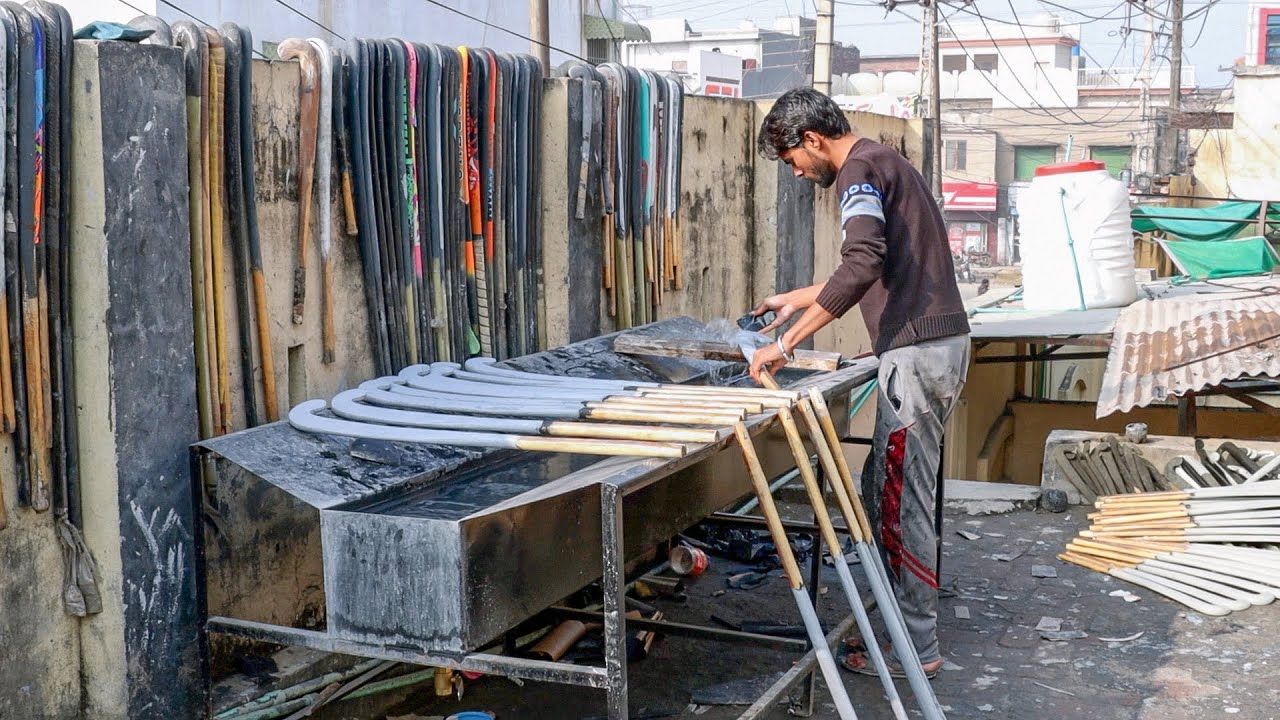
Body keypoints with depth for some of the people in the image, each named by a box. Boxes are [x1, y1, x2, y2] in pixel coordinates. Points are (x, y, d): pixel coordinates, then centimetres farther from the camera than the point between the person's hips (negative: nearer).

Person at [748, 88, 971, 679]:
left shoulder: (861, 169, -9)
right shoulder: (885, 163, 22)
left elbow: (862, 265, -26)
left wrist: (787, 343, -24)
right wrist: (797, 299, 39)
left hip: (917, 351, -10)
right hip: (940, 342, 10)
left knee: (900, 502, -3)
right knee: (880, 489, 14)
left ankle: (917, 647, 5)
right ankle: (901, 623, 21)